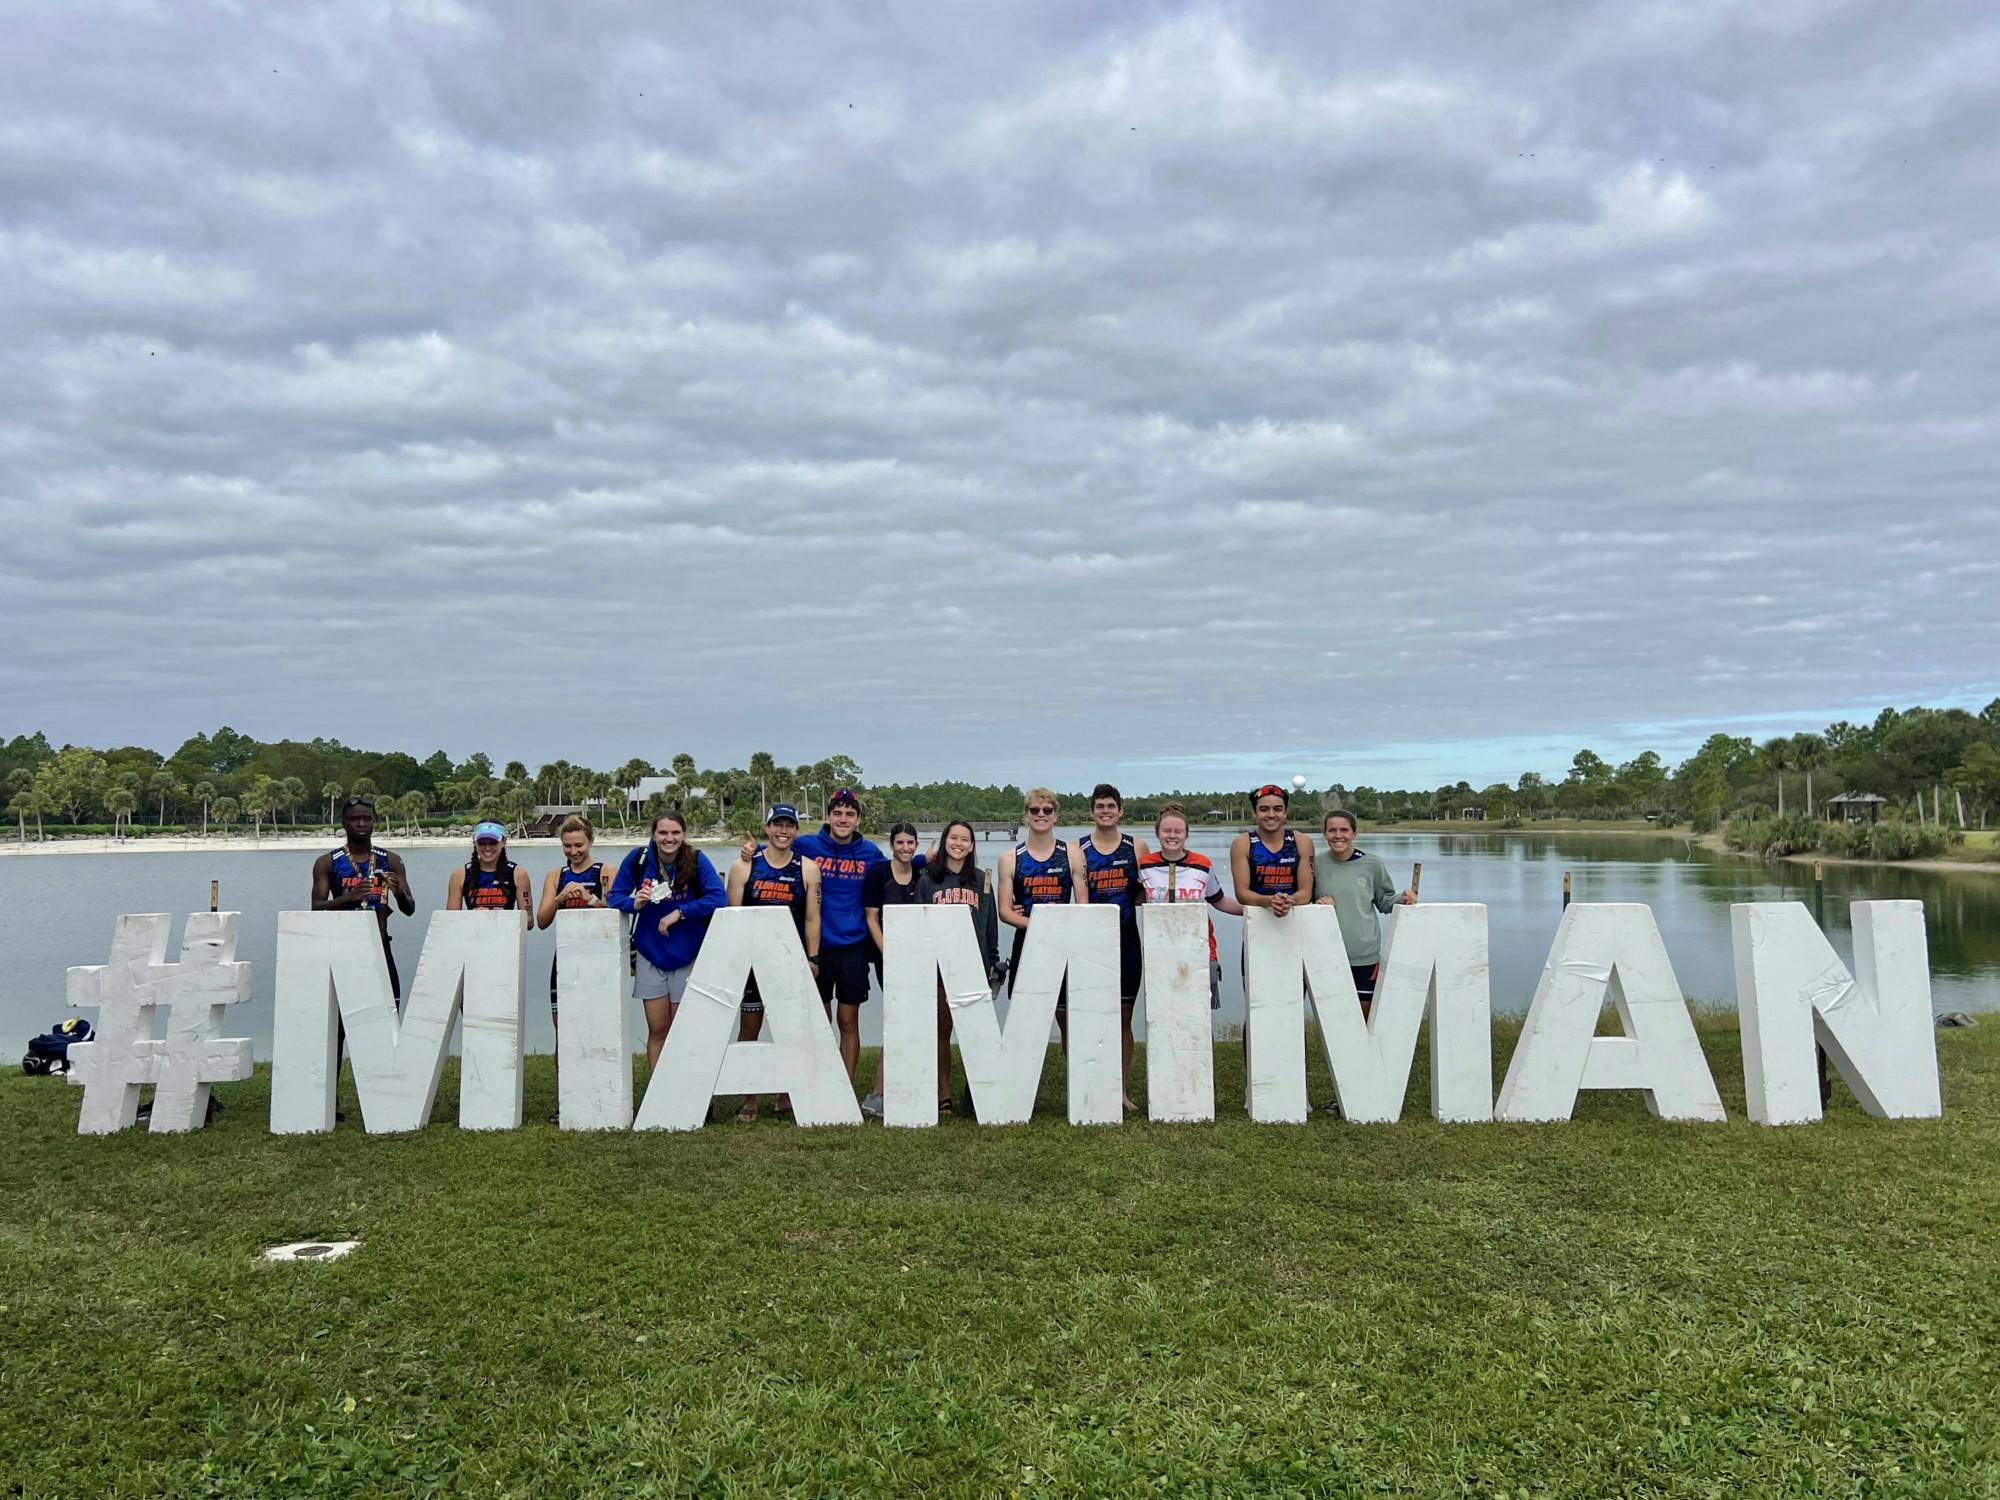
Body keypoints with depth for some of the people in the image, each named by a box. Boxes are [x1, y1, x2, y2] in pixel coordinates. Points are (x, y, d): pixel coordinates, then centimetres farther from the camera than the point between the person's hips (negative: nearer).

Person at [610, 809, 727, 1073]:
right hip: (650, 955, 1)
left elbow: (719, 898, -19)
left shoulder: (696, 860, -11)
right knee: (657, 1031, 6)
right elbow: (614, 896, 0)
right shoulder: (638, 859, -7)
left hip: (687, 957, -1)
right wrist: (634, 903, -21)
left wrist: (679, 913, -22)